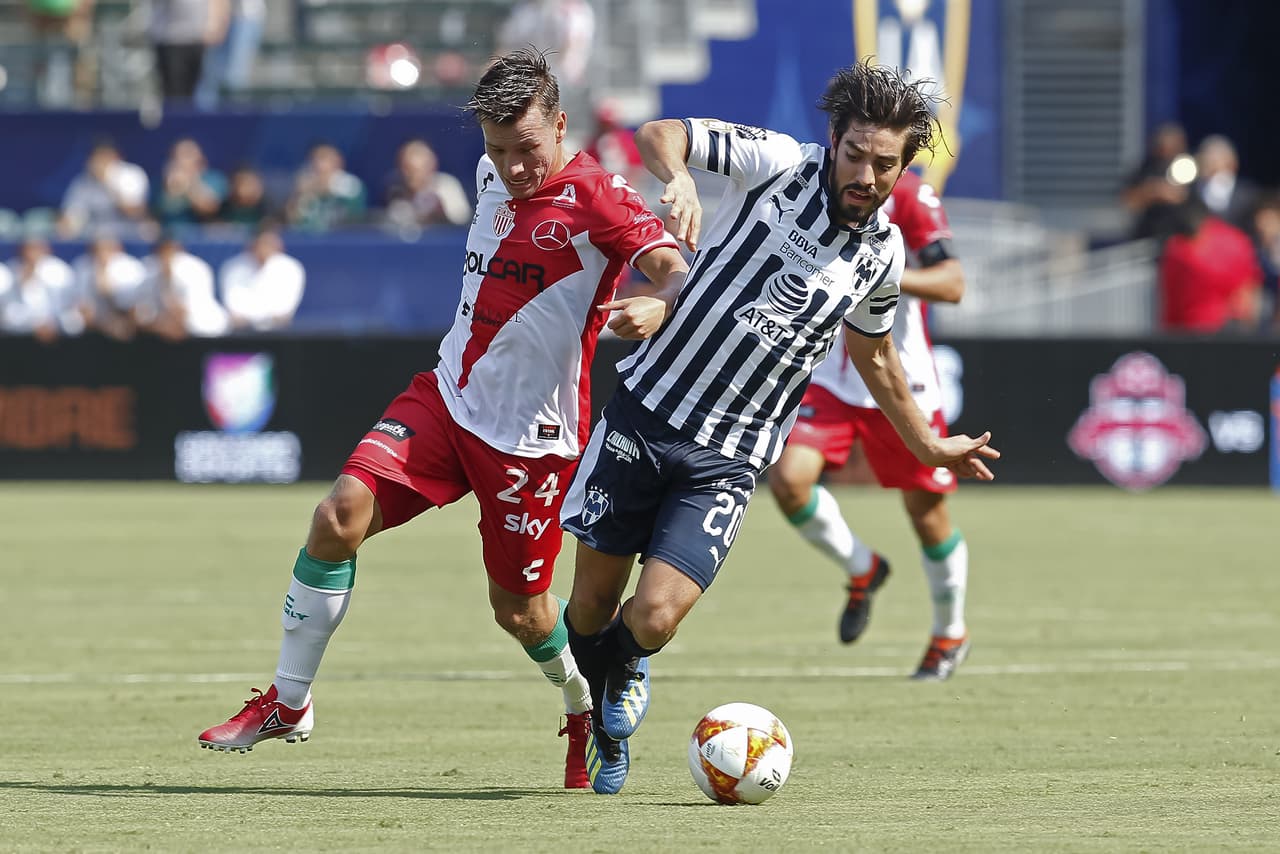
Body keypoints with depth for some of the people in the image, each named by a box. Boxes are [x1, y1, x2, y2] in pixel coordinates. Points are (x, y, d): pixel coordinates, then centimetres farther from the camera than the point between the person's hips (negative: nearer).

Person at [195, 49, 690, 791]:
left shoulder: (593, 196, -16)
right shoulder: (493, 177, 5)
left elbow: (677, 269, -30)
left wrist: (659, 305, -51)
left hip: (531, 435, -5)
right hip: (448, 397, 5)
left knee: (520, 611, 3)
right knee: (341, 515, -14)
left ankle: (588, 711, 36)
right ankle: (288, 704, -4)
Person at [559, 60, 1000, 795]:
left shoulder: (882, 255, 3)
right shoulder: (777, 163, -8)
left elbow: (873, 354, 22)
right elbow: (660, 134, -10)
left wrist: (929, 446, 28)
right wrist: (679, 178, -32)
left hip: (728, 459, 1)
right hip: (646, 410, -1)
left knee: (654, 617, -14)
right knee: (592, 602, 7)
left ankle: (620, 671, 22)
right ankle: (588, 703, 40)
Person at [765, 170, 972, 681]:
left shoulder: (907, 196, -12)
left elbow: (952, 284, -20)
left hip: (899, 376, -4)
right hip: (827, 374, 4)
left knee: (926, 510, 7)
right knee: (788, 479, -18)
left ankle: (950, 634, 30)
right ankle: (861, 569, 11)